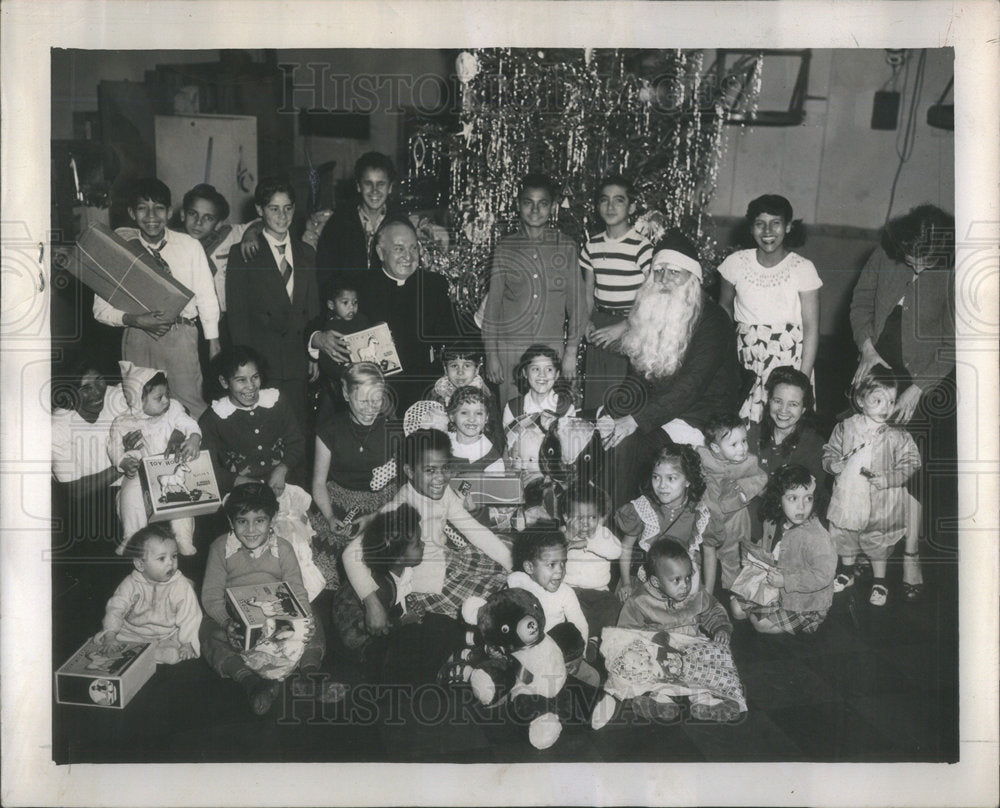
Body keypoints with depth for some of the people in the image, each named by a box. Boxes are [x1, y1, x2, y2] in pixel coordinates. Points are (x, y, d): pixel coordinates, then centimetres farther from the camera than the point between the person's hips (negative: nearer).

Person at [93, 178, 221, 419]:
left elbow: (206, 296, 6)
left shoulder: (190, 246, -1)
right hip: (138, 338, 1)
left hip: (181, 336, -1)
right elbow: (101, 309, 1)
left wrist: (213, 342, 7)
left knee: (189, 402, -6)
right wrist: (135, 320, -16)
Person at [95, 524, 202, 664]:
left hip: (166, 638, -2)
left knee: (173, 654, -32)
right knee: (99, 639, -14)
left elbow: (189, 617, -12)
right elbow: (116, 608, -7)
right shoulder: (131, 584, -5)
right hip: (132, 633, 2)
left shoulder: (182, 586, -11)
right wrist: (110, 636, -20)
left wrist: (187, 643, -22)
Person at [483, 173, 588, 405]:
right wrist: (491, 354, 3)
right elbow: (493, 302, 7)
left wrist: (571, 351, -1)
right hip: (510, 348, 0)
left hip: (552, 348, 0)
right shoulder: (504, 248, 6)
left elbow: (576, 300, 6)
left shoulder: (567, 247, 6)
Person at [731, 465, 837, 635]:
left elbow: (823, 575, -31)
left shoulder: (817, 537, -29)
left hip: (806, 603, -7)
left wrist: (785, 580, -28)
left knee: (763, 624, -13)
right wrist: (758, 553, -6)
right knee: (737, 608, 4)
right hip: (775, 589, 7)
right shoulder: (773, 523, -6)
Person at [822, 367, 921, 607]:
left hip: (881, 502, -2)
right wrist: (834, 464, -17)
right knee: (844, 537, 20)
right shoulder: (845, 428, -6)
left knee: (878, 543, 14)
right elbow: (829, 451, 4)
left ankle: (879, 582, 36)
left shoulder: (897, 436, -12)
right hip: (847, 497, 2)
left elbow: (910, 463, -9)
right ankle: (847, 572, 45)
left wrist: (887, 479, -22)